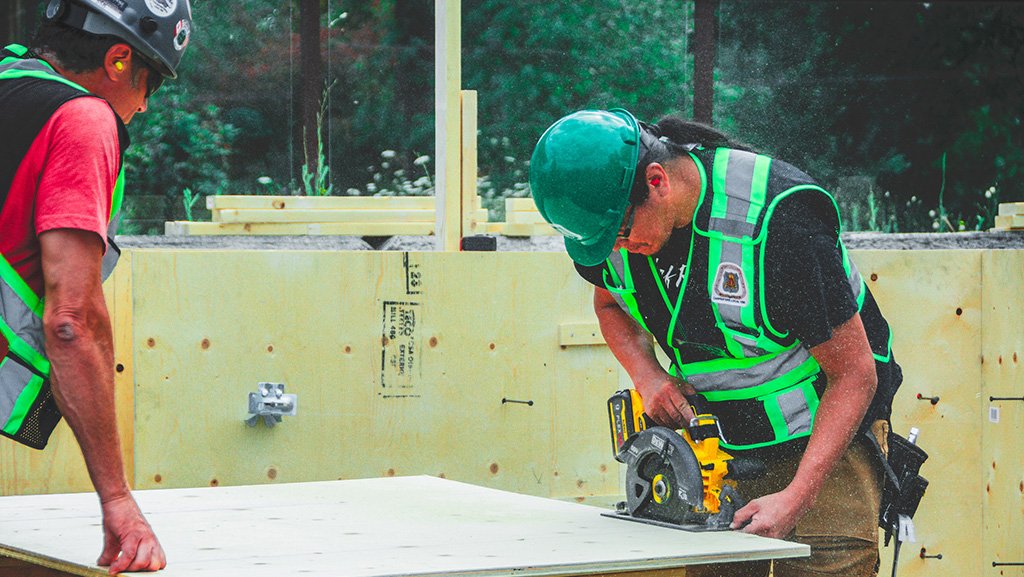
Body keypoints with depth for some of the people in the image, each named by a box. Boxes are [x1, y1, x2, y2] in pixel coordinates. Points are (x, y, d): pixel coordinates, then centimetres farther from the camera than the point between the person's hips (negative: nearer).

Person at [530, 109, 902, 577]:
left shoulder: (776, 219, -28)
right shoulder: (606, 217, -10)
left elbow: (854, 374, -23)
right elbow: (609, 302, 15)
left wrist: (795, 499, -29)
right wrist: (647, 376, -7)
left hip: (824, 435, -5)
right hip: (718, 437, 5)